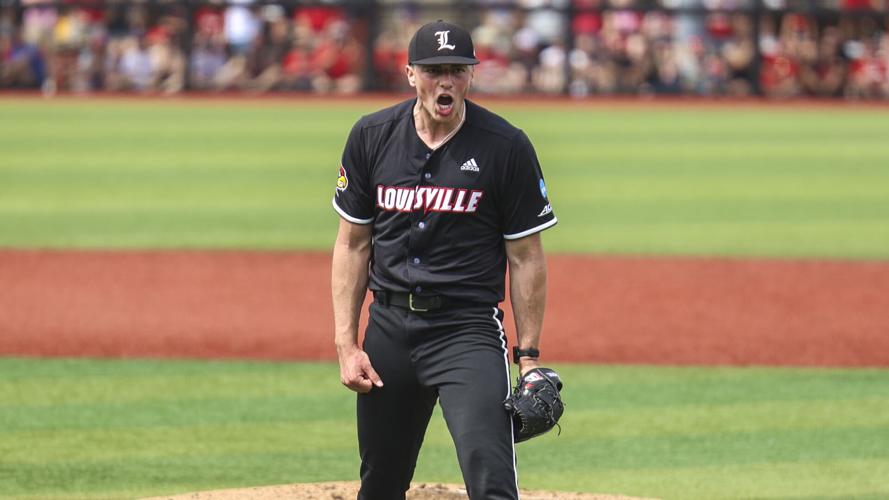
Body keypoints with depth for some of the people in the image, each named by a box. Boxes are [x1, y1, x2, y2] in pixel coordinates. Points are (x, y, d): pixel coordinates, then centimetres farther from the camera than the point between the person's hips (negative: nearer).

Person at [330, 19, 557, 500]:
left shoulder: (506, 147, -6)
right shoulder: (371, 136, 3)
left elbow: (526, 257, -1)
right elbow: (352, 244, 9)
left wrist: (528, 354, -4)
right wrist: (346, 343, 3)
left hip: (469, 328, -4)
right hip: (389, 328, 4)